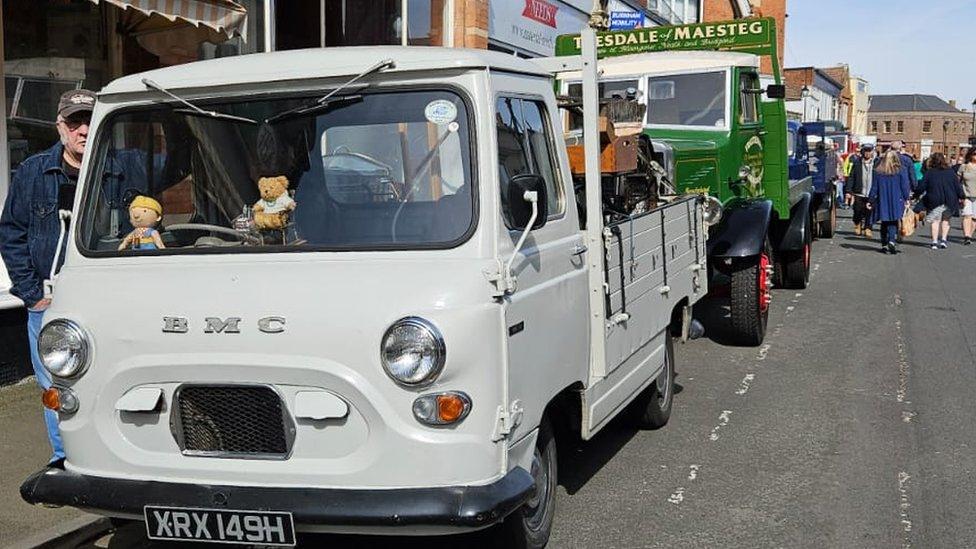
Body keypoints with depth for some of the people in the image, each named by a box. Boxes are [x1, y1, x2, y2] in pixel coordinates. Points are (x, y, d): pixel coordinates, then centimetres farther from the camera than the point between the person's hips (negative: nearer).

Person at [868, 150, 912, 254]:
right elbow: (905, 187, -3)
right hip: (896, 202, -2)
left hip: (882, 202, 2)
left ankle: (884, 244, 13)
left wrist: (870, 201, 12)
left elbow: (874, 187, 5)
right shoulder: (901, 171, -4)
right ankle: (891, 240, -18)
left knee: (885, 223, 12)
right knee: (893, 222, 4)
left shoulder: (878, 171, 1)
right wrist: (907, 198, 7)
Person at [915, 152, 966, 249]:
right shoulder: (950, 172, 2)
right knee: (946, 219, 16)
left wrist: (916, 194, 14)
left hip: (934, 201, -1)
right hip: (949, 201, 2)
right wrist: (961, 196, 18)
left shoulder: (929, 173, -3)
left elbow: (921, 187, -3)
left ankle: (935, 241, -2)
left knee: (935, 220, 5)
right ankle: (943, 239, 8)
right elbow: (957, 186, 6)